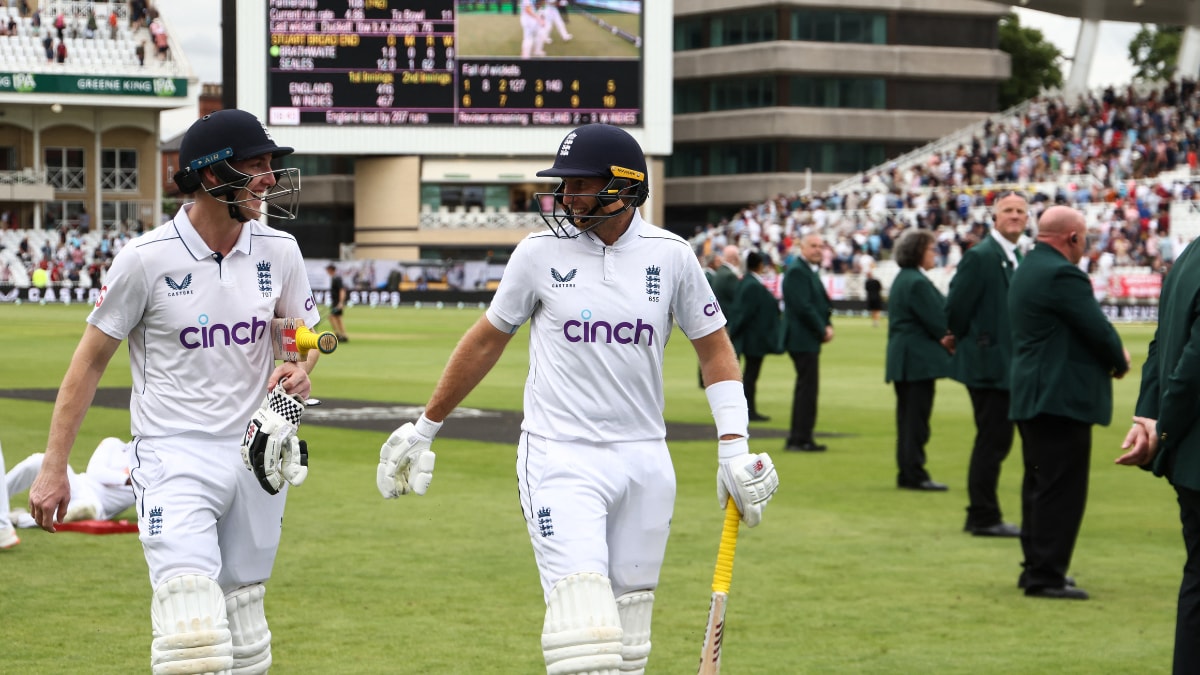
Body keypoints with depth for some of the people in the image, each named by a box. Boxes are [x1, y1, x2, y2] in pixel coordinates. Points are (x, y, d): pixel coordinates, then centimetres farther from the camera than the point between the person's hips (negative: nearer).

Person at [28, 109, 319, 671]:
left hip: (255, 454, 5)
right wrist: (54, 468, -4)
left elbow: (308, 329, 19)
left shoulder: (278, 251, 3)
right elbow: (91, 358, -3)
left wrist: (298, 369, -5)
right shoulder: (146, 259, -10)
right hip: (174, 459, -5)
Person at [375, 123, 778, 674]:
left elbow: (714, 348, 11)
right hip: (560, 459, -2)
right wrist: (424, 429, 16)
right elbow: (487, 340, 11)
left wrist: (734, 450, 1)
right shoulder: (540, 253, 0)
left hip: (645, 462, 3)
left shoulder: (671, 256, 3)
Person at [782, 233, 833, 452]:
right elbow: (803, 306, -21)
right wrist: (822, 331, -13)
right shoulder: (797, 271, -14)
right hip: (803, 340, -11)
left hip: (810, 340, 11)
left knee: (806, 388, 13)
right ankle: (801, 439, -5)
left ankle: (797, 438, 18)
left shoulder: (810, 270, 18)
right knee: (807, 387, -8)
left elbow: (821, 302, 18)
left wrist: (827, 325, 1)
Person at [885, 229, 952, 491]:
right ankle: (915, 475, -3)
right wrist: (949, 339, 3)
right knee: (917, 418, -6)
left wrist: (942, 338, 4)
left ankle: (907, 474, 15)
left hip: (903, 359, 10)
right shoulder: (917, 283, -17)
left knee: (908, 418, 12)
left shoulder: (902, 279, 15)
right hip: (919, 359, -10)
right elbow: (937, 320, -15)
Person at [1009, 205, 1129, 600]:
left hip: (1031, 397, 11)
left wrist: (1112, 355, 8)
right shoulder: (1062, 275, -18)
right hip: (1063, 399, -11)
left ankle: (1036, 567, 22)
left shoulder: (1027, 270, 15)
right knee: (1062, 488, -7)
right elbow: (1098, 331, -18)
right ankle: (1046, 576, -6)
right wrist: (1119, 363, 1)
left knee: (1039, 485, 16)